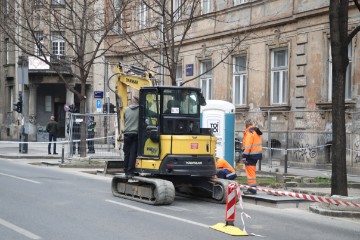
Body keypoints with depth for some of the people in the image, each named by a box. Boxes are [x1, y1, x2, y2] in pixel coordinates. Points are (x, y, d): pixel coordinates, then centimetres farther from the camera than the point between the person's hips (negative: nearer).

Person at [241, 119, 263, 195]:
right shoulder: (256, 131, 15)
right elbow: (258, 143, 19)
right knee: (252, 171, 18)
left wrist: (244, 156, -21)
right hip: (257, 153, 10)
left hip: (251, 155, -10)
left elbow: (247, 146, -21)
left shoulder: (249, 132, -15)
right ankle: (253, 187, 24)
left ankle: (252, 188, -8)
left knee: (250, 172, -7)